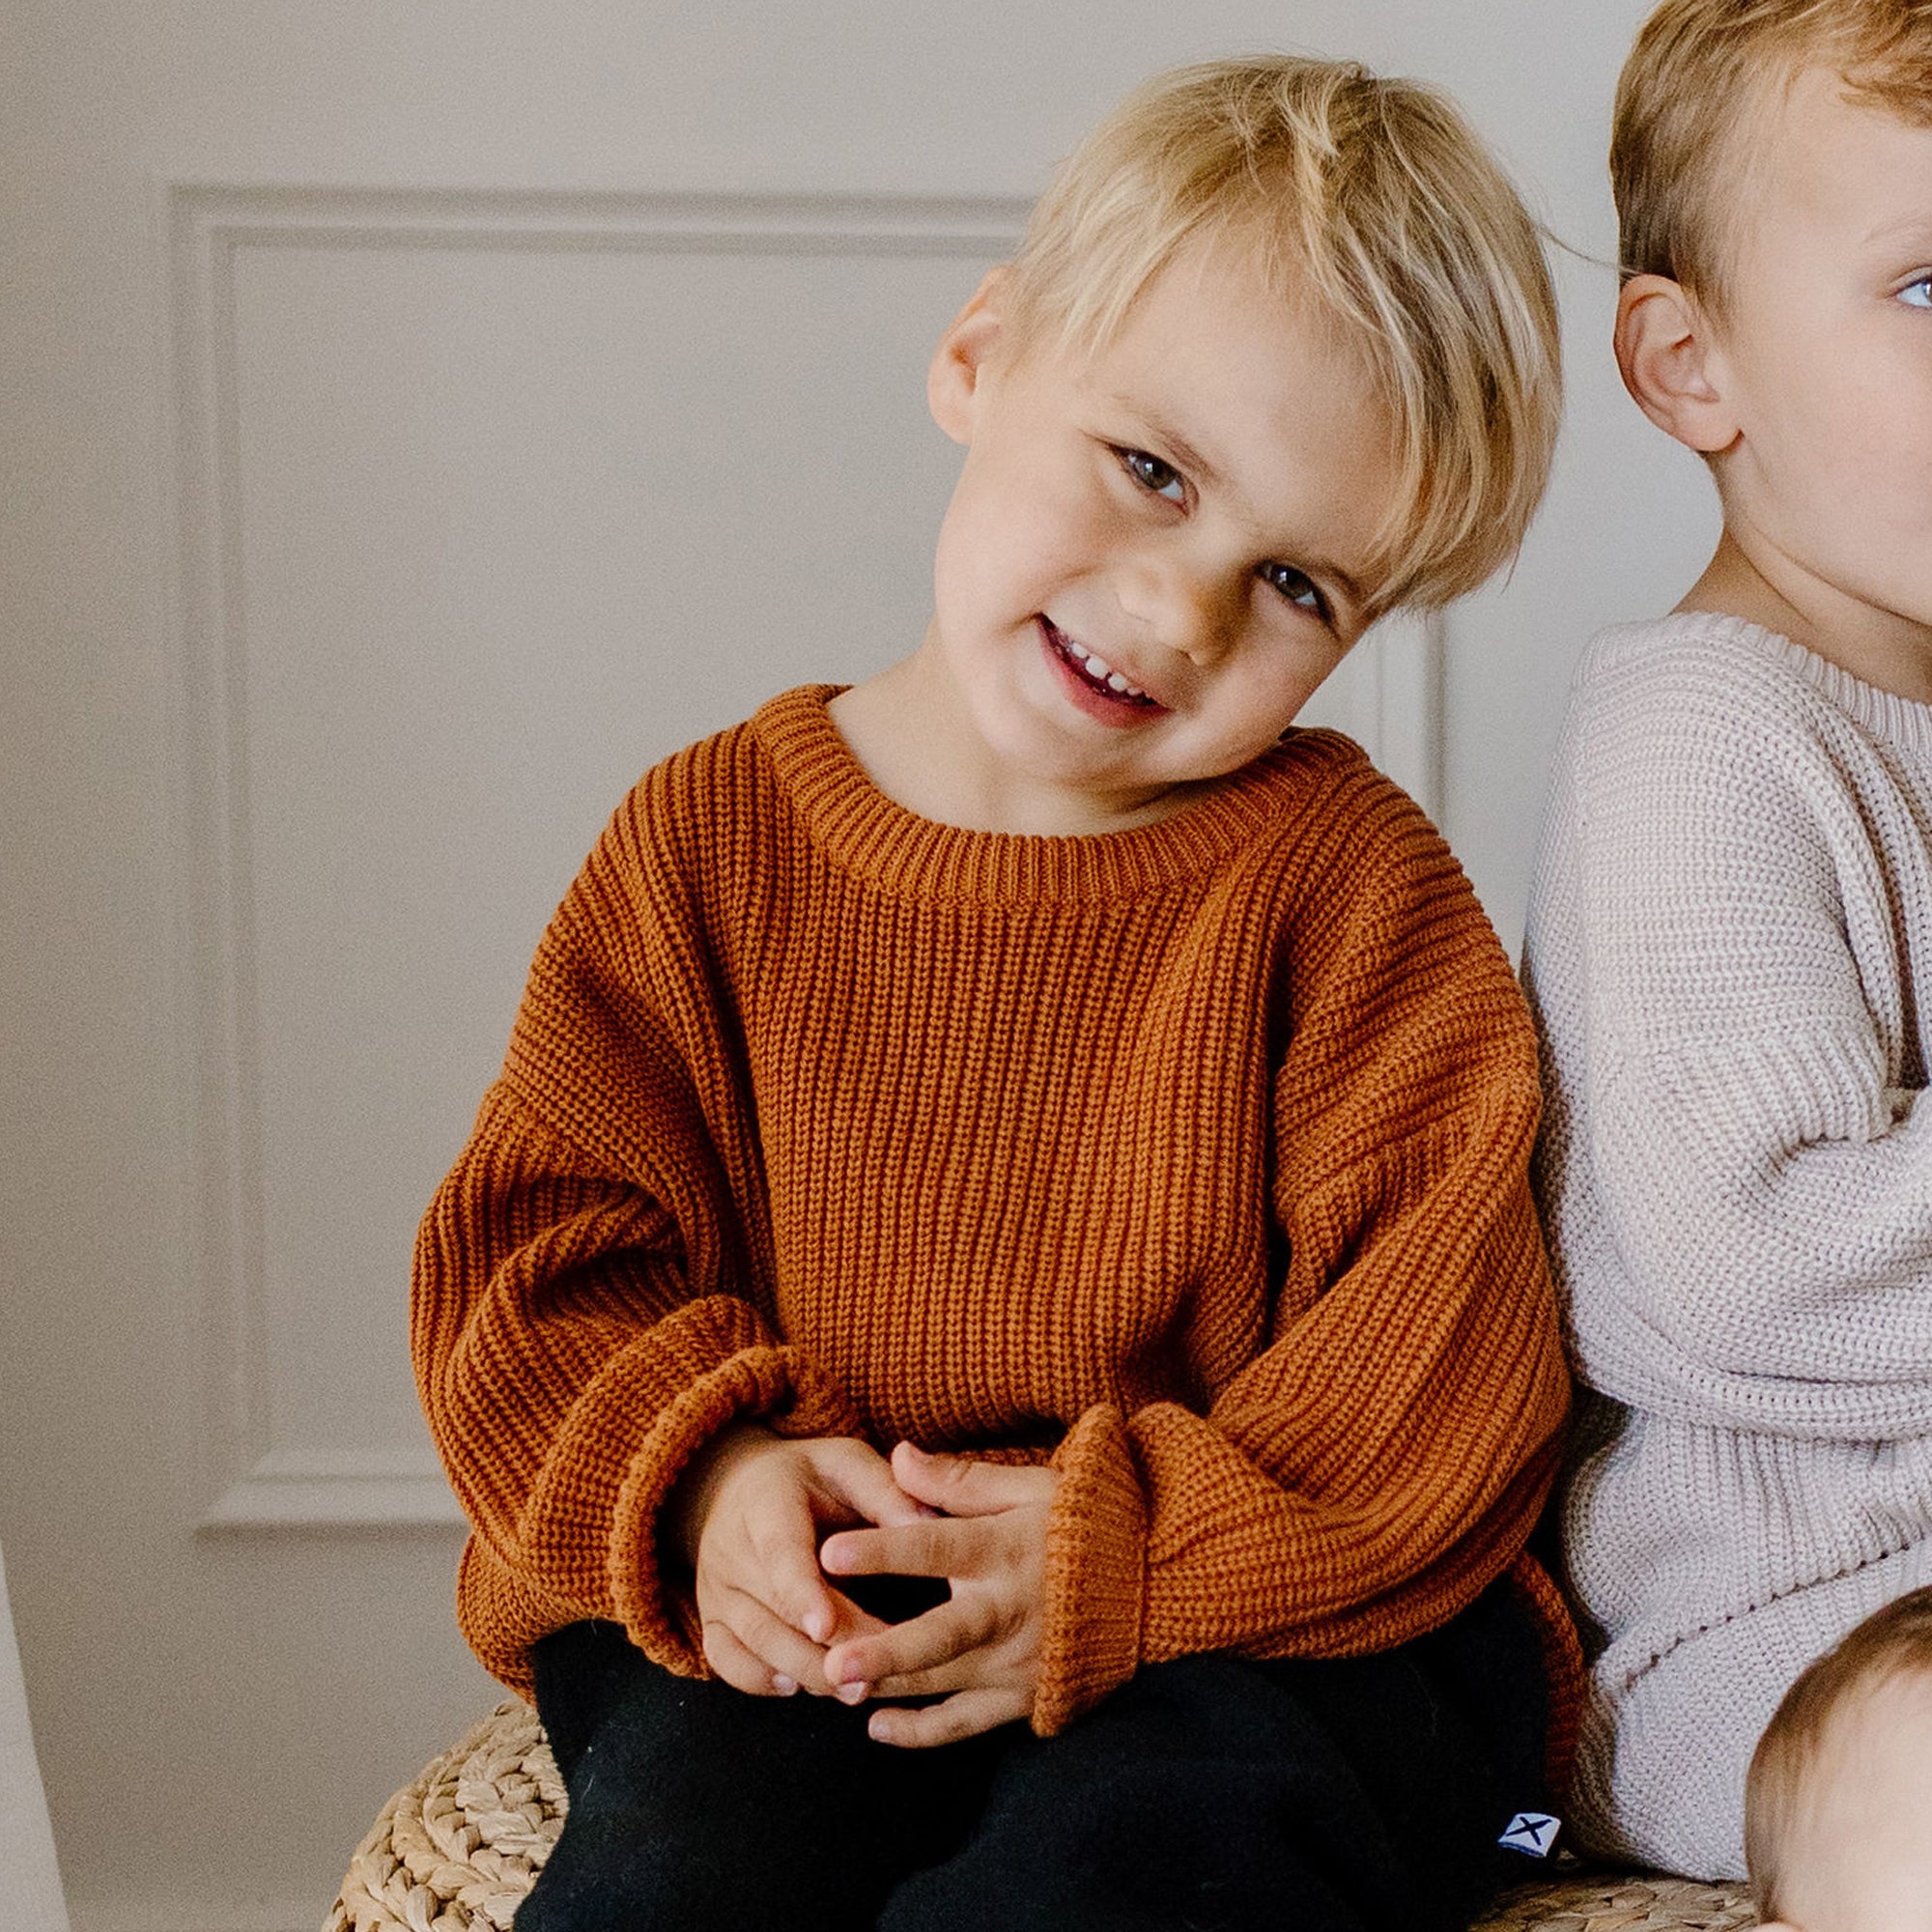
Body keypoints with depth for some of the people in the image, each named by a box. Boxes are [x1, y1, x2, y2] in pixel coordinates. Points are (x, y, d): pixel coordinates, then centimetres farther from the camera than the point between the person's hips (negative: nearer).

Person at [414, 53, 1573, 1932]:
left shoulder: (1343, 877, -1)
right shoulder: (711, 842, 5)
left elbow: (1432, 1358, -8)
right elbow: (544, 1251, 5)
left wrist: (1126, 1555, -22)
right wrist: (703, 1475, -15)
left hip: (1258, 1628, -1)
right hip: (780, 1626, 2)